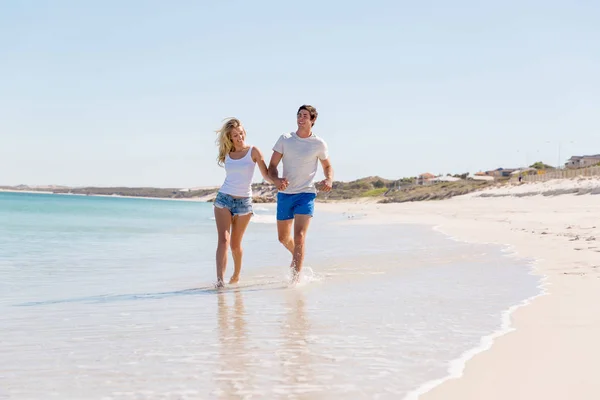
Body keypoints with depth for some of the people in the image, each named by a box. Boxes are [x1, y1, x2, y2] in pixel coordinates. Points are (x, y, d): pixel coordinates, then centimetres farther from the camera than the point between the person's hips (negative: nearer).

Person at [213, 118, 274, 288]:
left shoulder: (253, 151, -3)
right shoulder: (227, 153, 6)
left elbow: (266, 174, -7)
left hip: (244, 201, -1)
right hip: (224, 198, 1)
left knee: (235, 244, 7)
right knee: (223, 239, -14)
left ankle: (236, 275, 31)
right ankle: (219, 279, -21)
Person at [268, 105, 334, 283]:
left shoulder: (319, 144, 0)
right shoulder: (285, 139, 3)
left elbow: (327, 166, 15)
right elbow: (272, 166, 1)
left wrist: (329, 180, -8)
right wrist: (276, 180, -20)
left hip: (306, 194, -3)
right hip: (285, 193, 3)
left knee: (299, 236, -16)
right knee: (283, 237, 15)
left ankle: (295, 278, -14)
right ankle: (297, 256, 46)